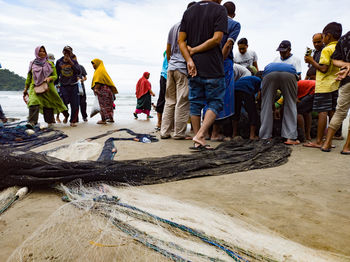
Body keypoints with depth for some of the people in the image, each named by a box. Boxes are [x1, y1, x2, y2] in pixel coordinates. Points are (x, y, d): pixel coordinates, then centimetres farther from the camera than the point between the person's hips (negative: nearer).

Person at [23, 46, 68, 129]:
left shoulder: (50, 64, 9)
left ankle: (49, 122, 21)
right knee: (33, 102, -22)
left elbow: (55, 76, 7)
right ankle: (32, 122, -31)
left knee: (48, 105, 4)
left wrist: (49, 78, -16)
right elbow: (29, 77, 15)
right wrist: (26, 89, 12)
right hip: (35, 87, 0)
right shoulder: (32, 64, 11)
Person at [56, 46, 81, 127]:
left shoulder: (74, 61, 1)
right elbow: (56, 74, 13)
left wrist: (71, 62, -20)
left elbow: (78, 72, -15)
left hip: (74, 86, 0)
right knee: (63, 102, -15)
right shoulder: (59, 62, 5)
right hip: (63, 86, 0)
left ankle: (73, 121, 16)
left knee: (75, 105, 0)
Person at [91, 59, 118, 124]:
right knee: (108, 105, 12)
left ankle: (103, 120, -5)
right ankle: (111, 118, 17)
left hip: (102, 89, -10)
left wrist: (96, 88, -25)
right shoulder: (101, 70, 23)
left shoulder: (100, 71, -8)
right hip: (106, 89, 10)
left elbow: (99, 81, -19)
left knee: (103, 105, -7)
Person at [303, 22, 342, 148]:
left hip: (324, 86, -8)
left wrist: (311, 61, -9)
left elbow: (323, 69, -18)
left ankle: (318, 141, -3)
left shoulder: (327, 49, -12)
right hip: (335, 85, 8)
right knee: (332, 112, 9)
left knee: (322, 112, -7)